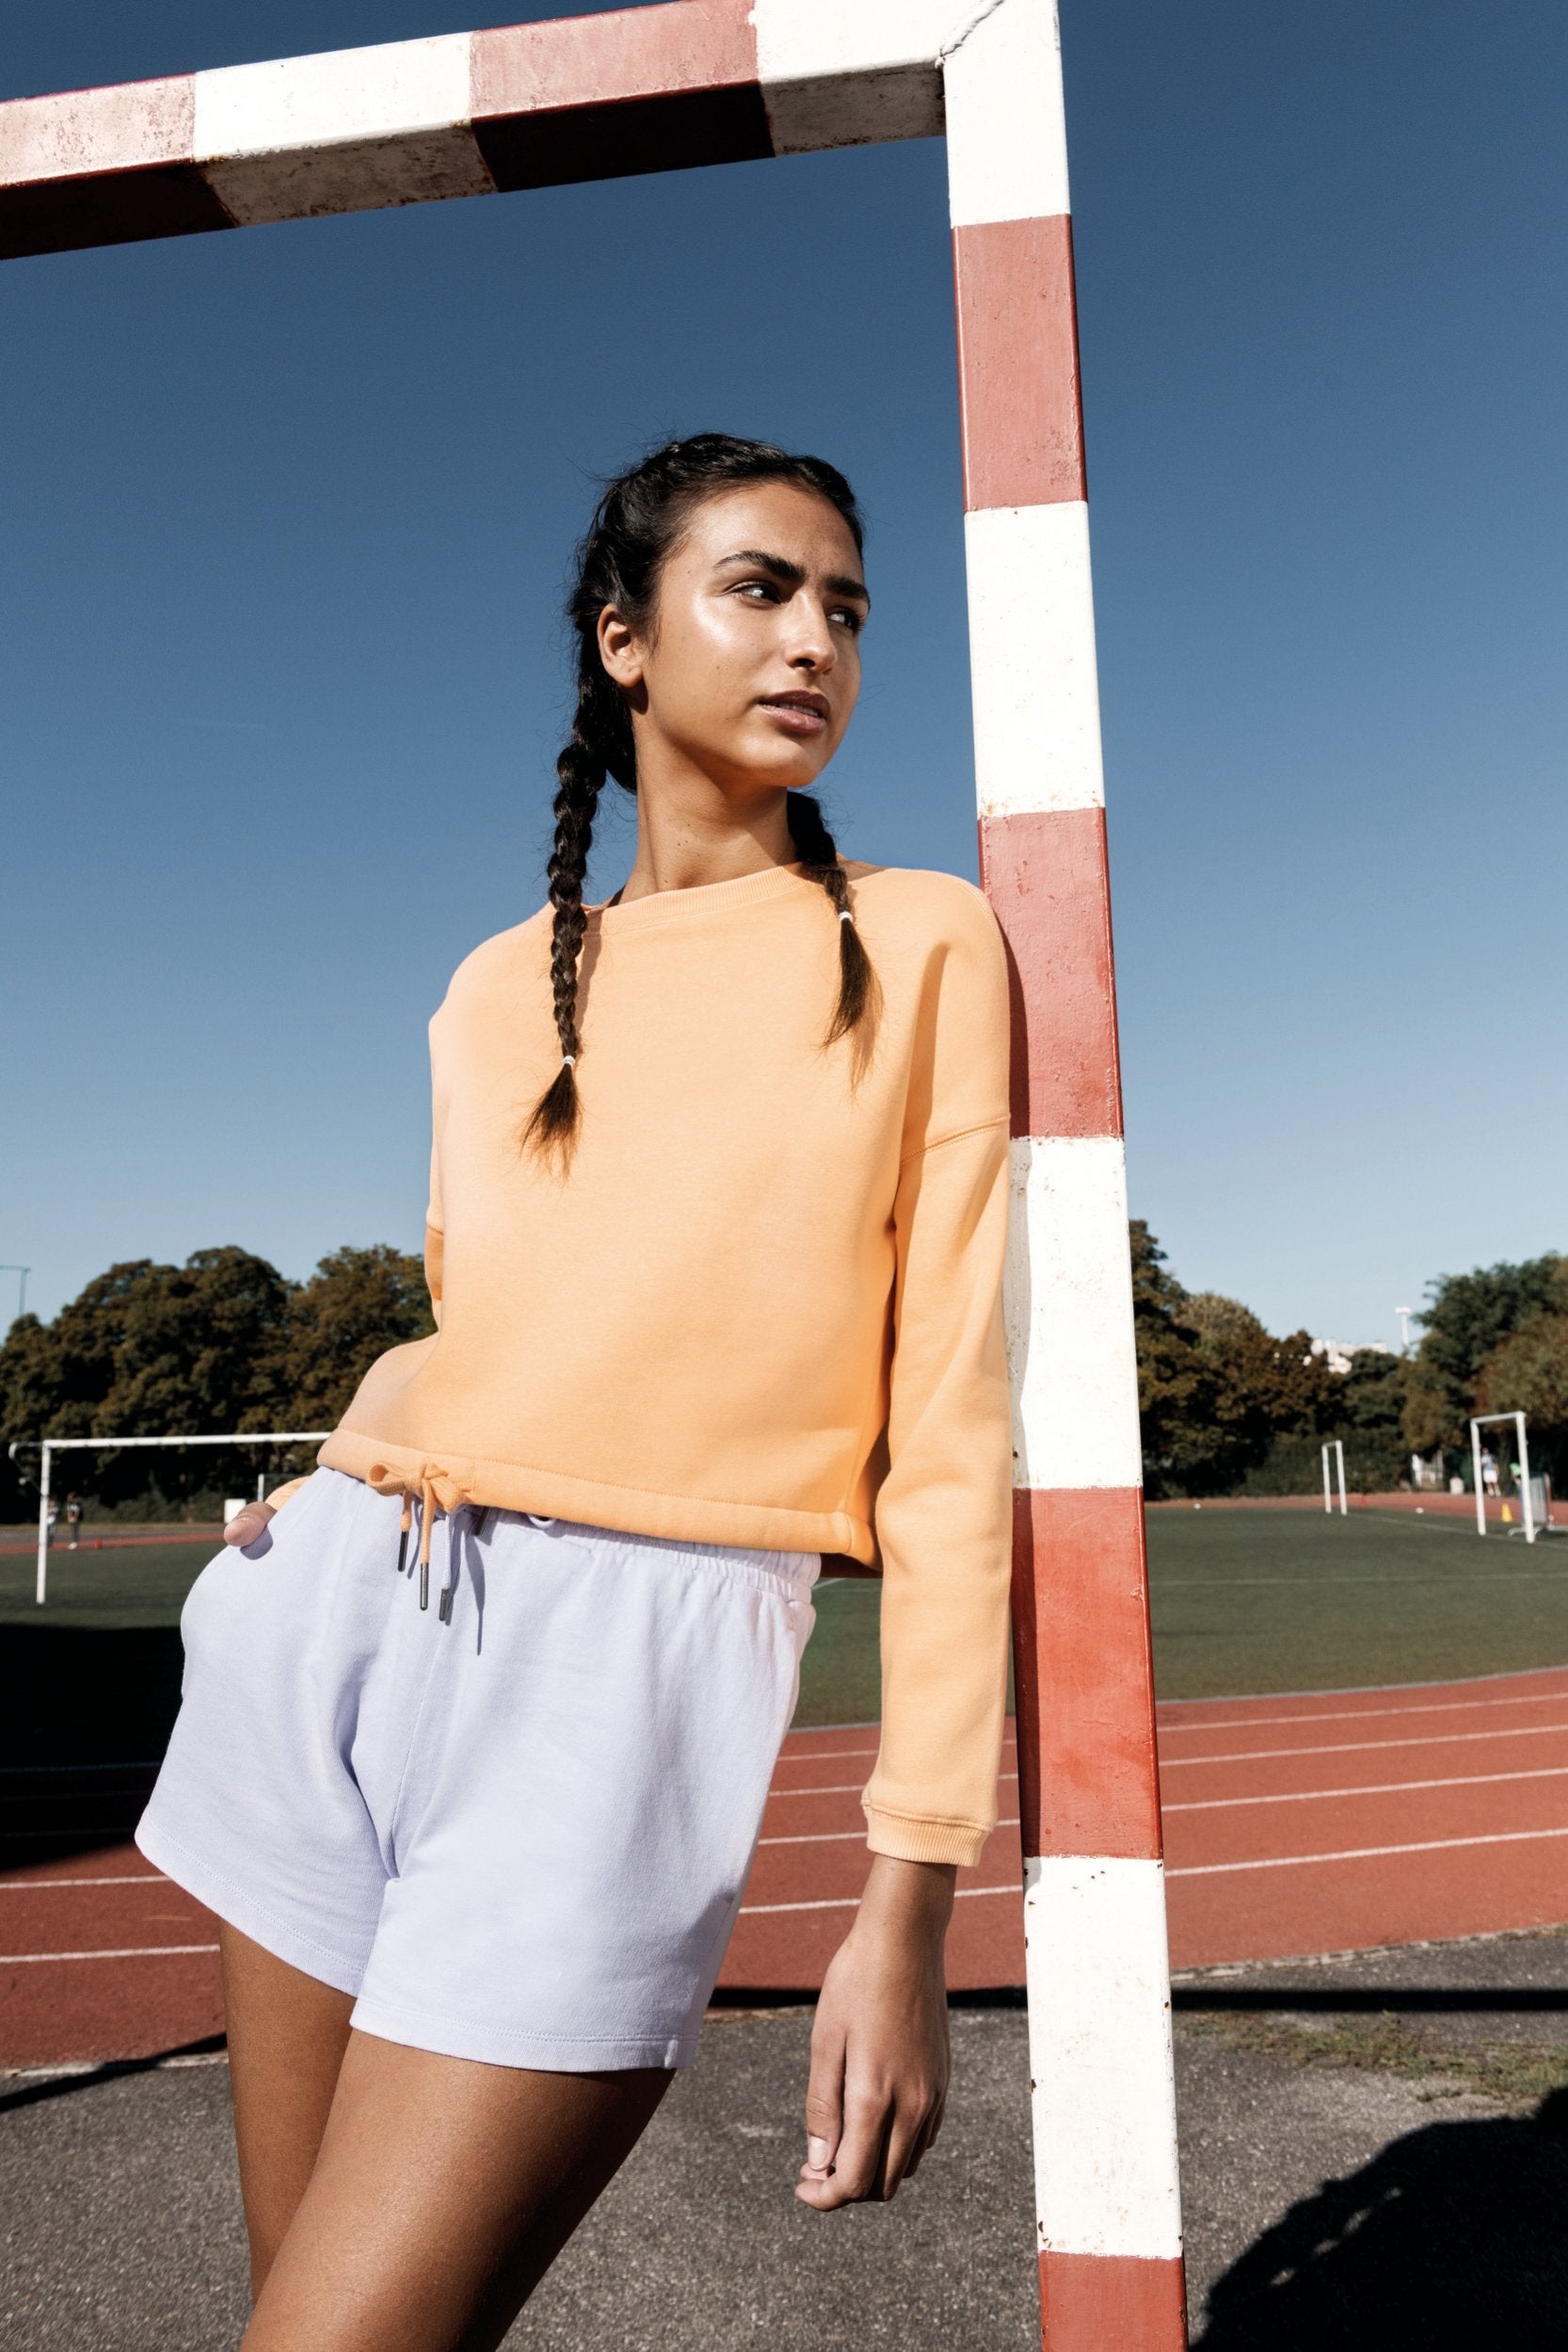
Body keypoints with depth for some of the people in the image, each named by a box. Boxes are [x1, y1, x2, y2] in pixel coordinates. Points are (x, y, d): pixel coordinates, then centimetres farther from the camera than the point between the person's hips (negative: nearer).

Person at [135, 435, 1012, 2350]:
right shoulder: (496, 994, 14)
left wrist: (907, 1909, -8)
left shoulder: (921, 944, 2)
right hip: (338, 1627, 5)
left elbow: (948, 1429, -3)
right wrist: (349, 1460, 1)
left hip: (632, 1670, -5)